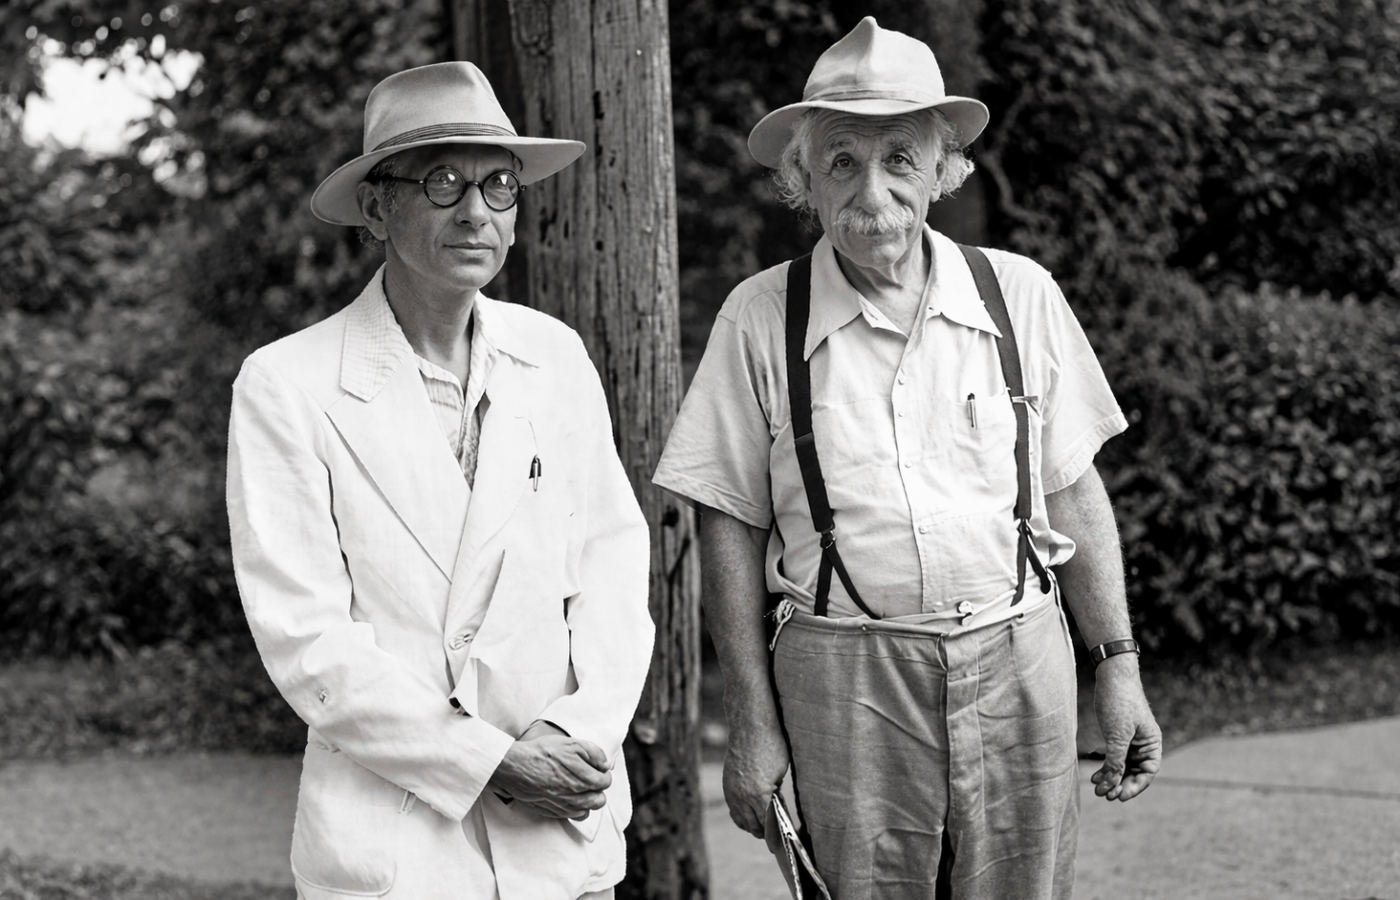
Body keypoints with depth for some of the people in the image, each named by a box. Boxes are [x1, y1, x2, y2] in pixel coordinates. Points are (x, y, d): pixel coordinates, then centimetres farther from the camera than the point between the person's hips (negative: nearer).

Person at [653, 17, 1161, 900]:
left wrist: (1119, 664, 8)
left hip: (1019, 662, 2)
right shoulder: (762, 318, -1)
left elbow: (1074, 494, 11)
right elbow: (731, 526, 1)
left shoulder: (1021, 295, 5)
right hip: (845, 683, -2)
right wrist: (753, 720, -1)